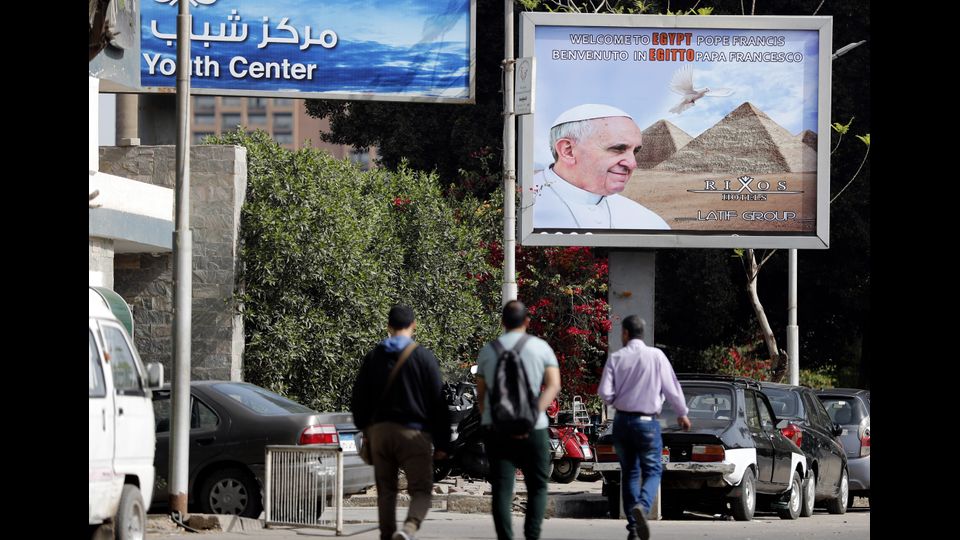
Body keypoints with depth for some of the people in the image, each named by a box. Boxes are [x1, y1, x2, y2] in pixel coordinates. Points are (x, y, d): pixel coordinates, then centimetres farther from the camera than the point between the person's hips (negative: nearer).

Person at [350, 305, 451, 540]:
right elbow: (438, 403, -4)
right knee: (421, 490, -3)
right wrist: (442, 442, 1)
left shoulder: (373, 357, 8)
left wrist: (365, 431, 21)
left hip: (379, 430, 4)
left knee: (386, 490, 13)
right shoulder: (424, 357, -4)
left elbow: (359, 400, 11)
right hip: (413, 432, -4)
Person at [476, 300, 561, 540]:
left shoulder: (488, 351, 9)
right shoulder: (541, 347, 4)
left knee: (502, 489, -1)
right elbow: (554, 385, -7)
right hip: (533, 430, -1)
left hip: (496, 428, 1)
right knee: (537, 487, 11)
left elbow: (481, 393, 10)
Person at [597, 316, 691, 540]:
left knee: (629, 472, 12)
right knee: (652, 471, 4)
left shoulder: (616, 358, -3)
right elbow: (671, 387, -3)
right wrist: (682, 413, 11)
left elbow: (605, 393, -8)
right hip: (647, 421, -2)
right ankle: (642, 506, -27)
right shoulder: (656, 356, -7)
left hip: (622, 421, 2)